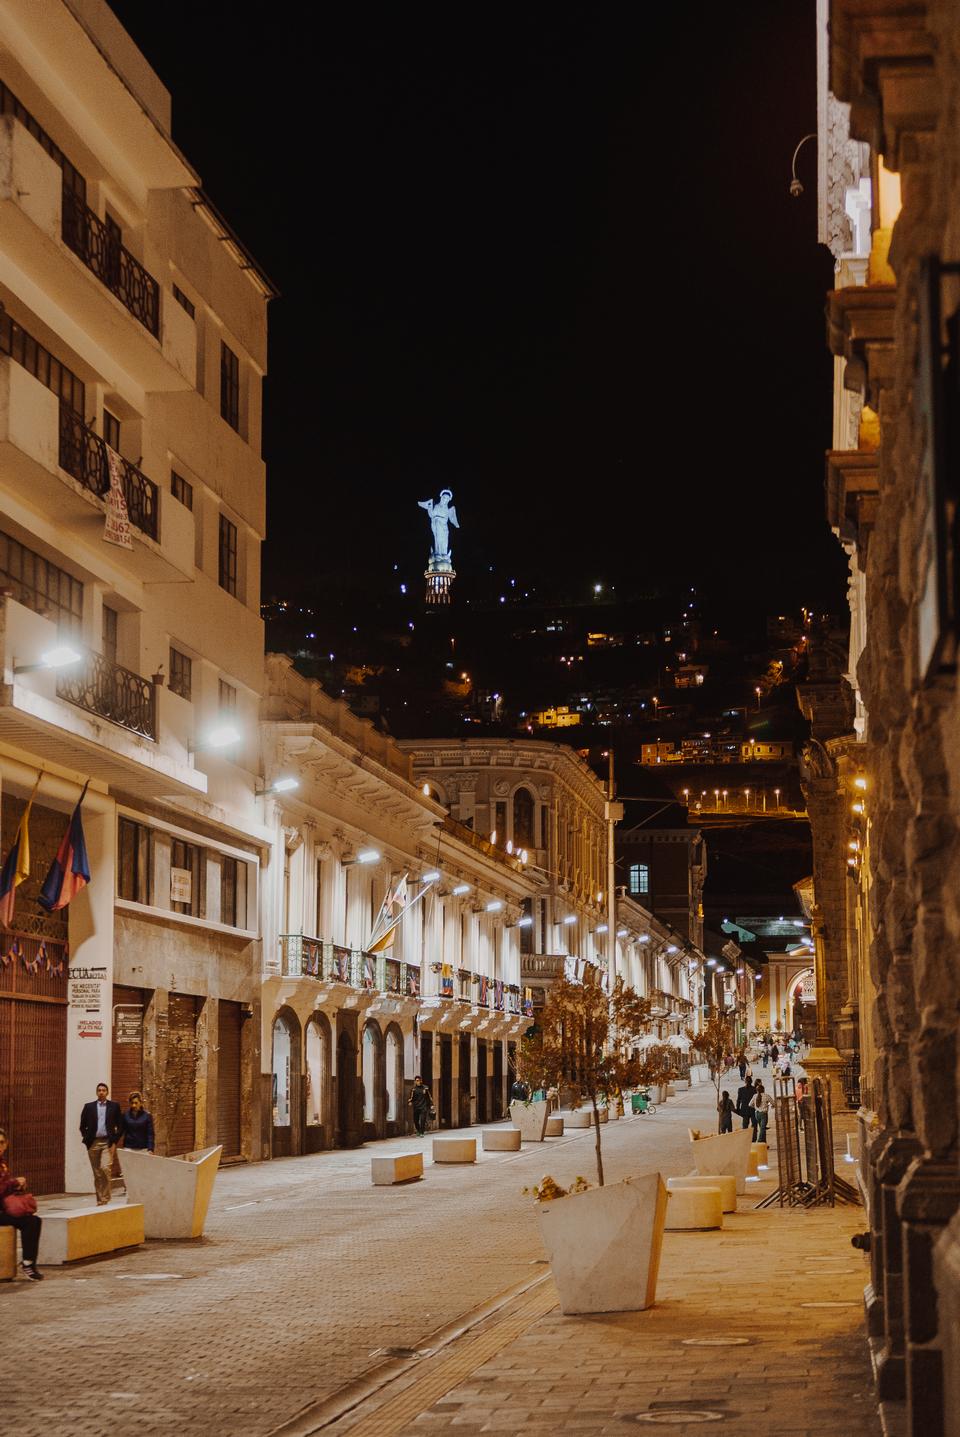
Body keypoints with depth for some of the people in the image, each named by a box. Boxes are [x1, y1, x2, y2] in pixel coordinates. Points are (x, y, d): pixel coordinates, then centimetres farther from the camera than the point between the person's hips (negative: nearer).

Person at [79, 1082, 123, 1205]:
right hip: (93, 1143, 2)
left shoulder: (114, 1106, 5)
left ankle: (105, 1198, -12)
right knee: (97, 1174, 5)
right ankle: (100, 1200, 11)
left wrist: (114, 1142, -3)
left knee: (105, 1168, -20)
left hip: (108, 1143, -2)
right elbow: (83, 1126, 12)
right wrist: (87, 1140, 1)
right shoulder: (88, 1107, 8)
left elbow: (120, 1126, 6)